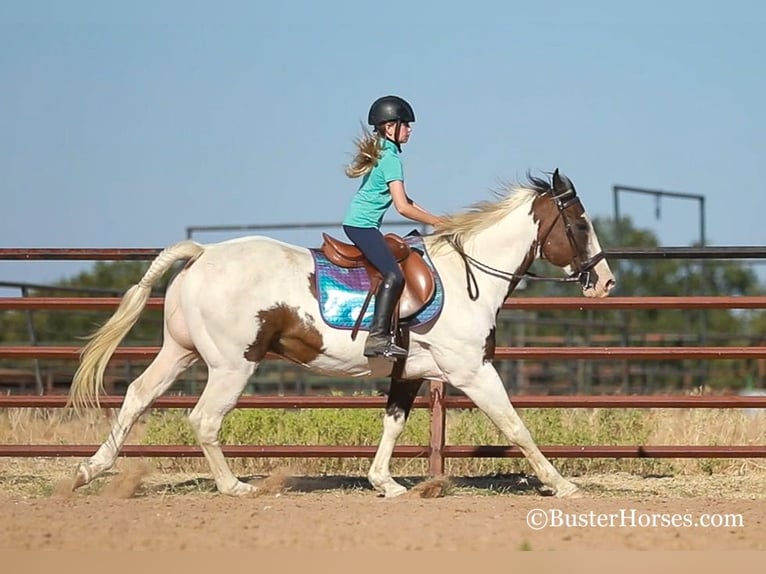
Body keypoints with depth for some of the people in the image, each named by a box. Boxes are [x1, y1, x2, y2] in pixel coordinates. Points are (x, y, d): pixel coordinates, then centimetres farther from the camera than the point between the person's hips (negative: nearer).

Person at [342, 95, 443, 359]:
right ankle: (377, 337, -30)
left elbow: (403, 199, 22)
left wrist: (430, 217, 14)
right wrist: (436, 222, -10)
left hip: (356, 222, 11)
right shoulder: (391, 158, -14)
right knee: (394, 275, -21)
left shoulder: (382, 153, 16)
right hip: (363, 225, -11)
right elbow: (403, 207, -19)